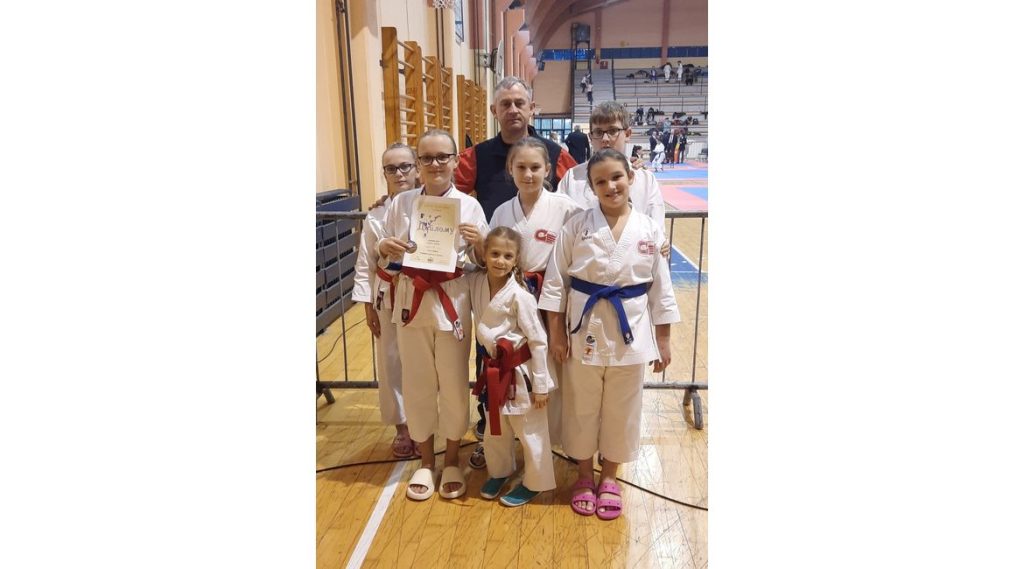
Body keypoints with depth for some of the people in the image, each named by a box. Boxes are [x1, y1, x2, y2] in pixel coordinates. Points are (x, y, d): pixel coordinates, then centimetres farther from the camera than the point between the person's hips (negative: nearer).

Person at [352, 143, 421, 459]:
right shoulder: (375, 215, -3)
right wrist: (368, 308, 0)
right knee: (391, 363, 10)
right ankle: (402, 429, 28)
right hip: (388, 298, 1)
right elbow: (365, 265, 1)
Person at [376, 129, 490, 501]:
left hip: (453, 303, -2)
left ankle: (452, 462, 29)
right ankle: (426, 461, 30)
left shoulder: (469, 205, -3)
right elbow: (383, 256, 8)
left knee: (454, 385, 8)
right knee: (418, 385, 11)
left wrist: (480, 241, -20)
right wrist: (385, 247, -14)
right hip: (412, 301, 2)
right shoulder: (401, 203, 2)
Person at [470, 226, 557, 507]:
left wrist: (540, 385, -13)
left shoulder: (519, 296, -20)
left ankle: (534, 483, 30)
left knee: (530, 431, 10)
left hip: (519, 371, -6)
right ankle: (499, 472, 46)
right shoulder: (476, 283, -5)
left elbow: (538, 341, -16)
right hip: (493, 369, 6)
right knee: (495, 430, 22)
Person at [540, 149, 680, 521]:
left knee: (621, 410, 13)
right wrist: (556, 333, -4)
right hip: (585, 330, -1)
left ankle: (609, 478, 34)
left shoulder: (649, 230, -3)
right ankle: (584, 477, 34)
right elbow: (555, 281, -3)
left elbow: (660, 287, 3)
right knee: (582, 408, 13)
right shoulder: (576, 227, -7)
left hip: (631, 332, 1)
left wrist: (663, 340, 4)